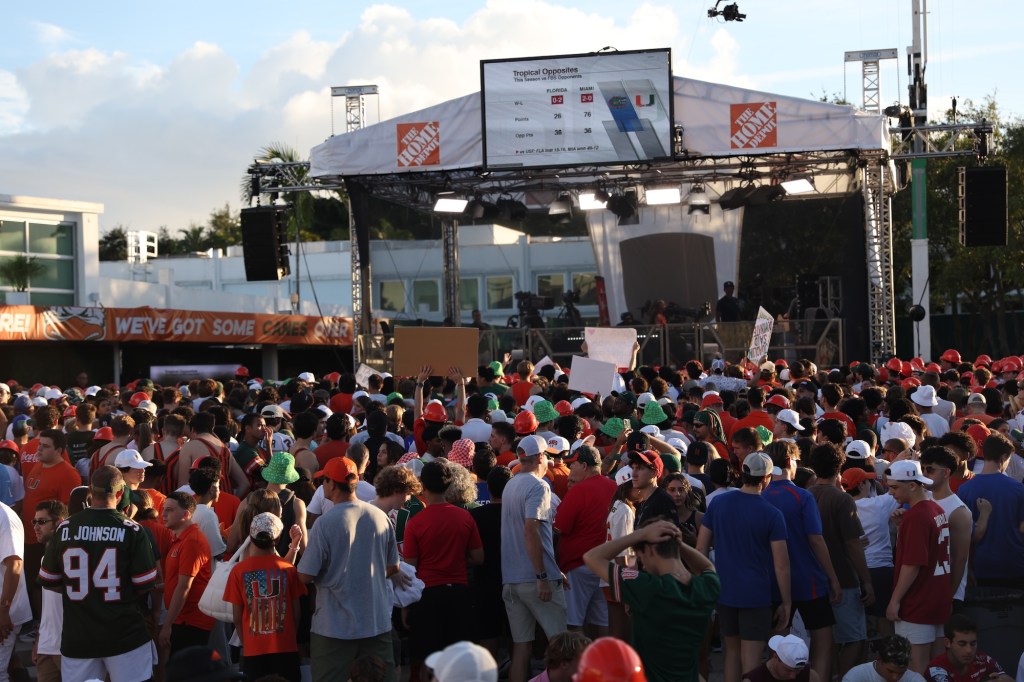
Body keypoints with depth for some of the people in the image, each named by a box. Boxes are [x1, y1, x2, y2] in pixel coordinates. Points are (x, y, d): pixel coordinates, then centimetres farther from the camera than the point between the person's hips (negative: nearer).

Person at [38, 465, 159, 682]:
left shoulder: (64, 528, -2)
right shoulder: (131, 530, -10)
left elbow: (47, 581, 6)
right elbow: (144, 583, -8)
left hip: (77, 638, 3)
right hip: (125, 636, -2)